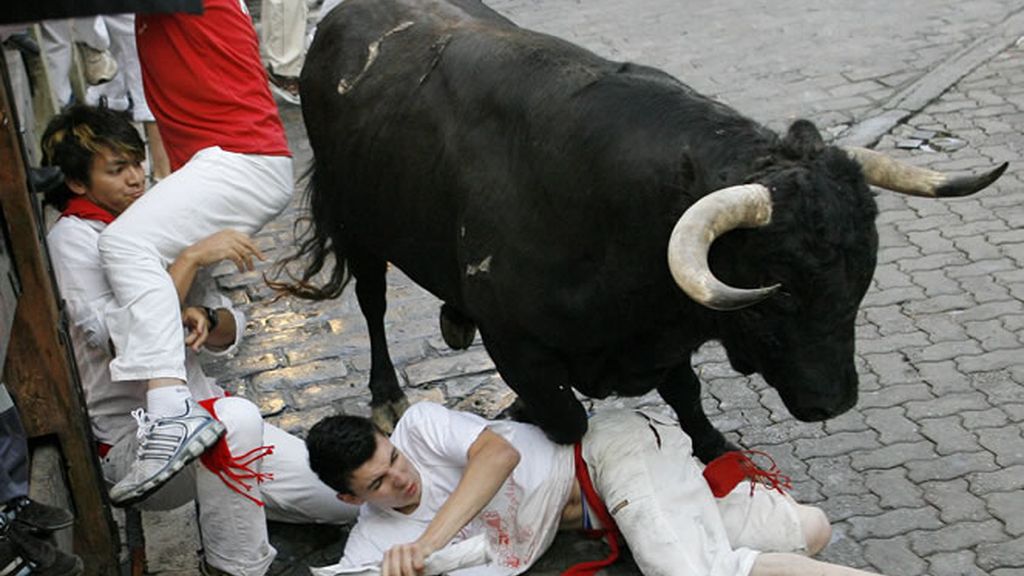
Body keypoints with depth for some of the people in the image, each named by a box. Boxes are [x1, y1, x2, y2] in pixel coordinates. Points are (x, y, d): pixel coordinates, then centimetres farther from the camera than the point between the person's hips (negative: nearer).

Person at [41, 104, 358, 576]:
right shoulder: (73, 240, -11)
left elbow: (230, 333, 10)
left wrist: (206, 320, -13)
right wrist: (192, 258, -25)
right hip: (130, 441, -6)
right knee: (235, 417, -38)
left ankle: (229, 505, 21)